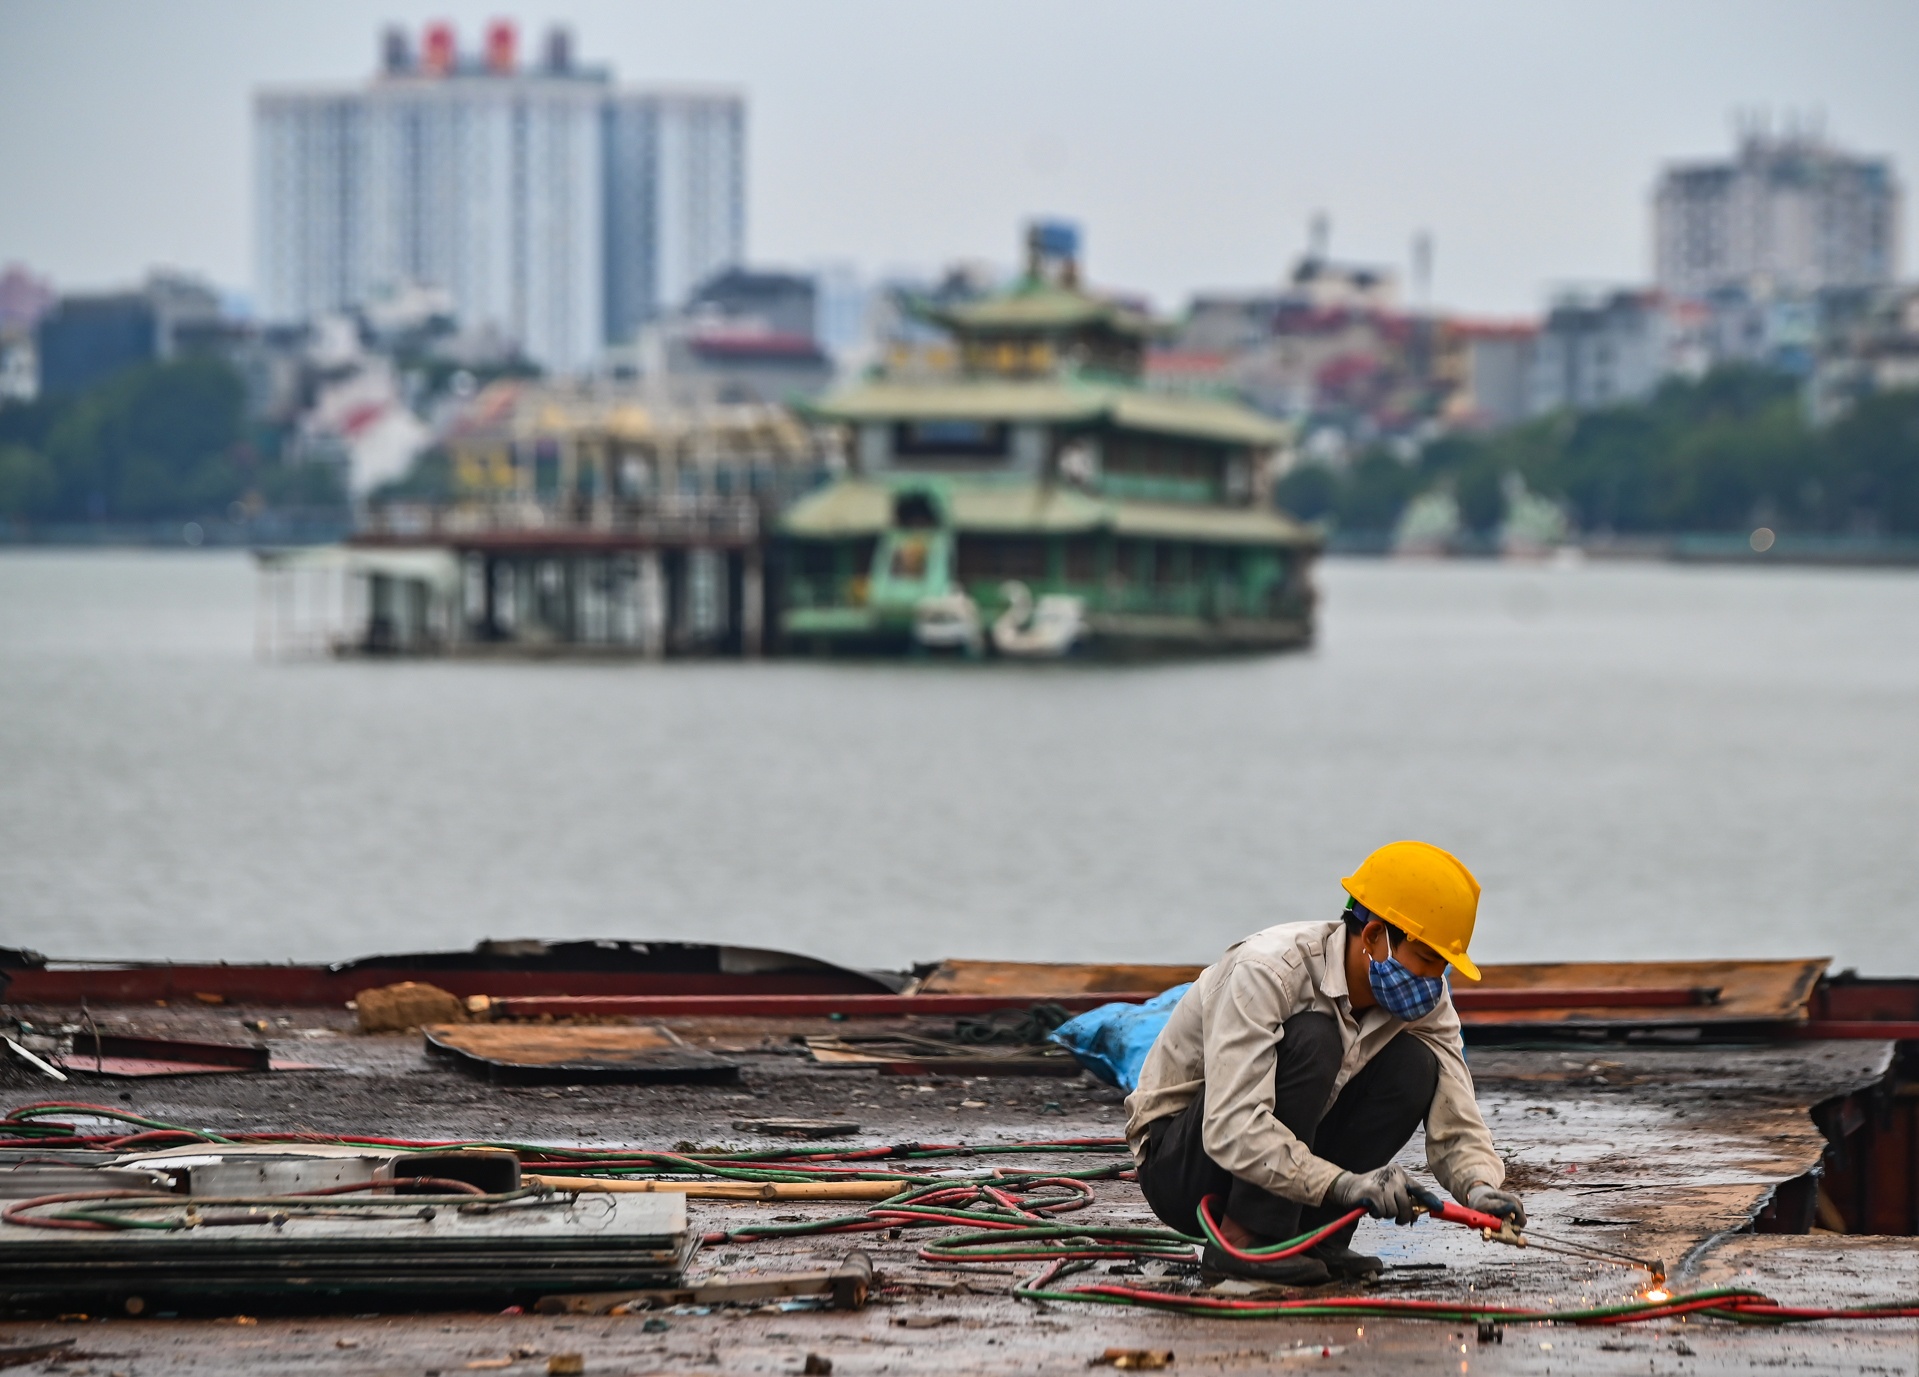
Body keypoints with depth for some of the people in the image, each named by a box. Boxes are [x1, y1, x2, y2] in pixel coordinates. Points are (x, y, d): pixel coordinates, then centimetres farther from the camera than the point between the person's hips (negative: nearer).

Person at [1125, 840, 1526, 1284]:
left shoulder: (1424, 1001, -7)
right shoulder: (1266, 972, -28)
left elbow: (1456, 1127, -10)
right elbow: (1232, 1131, -37)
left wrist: (1482, 1188, -32)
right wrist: (1343, 1184, -46)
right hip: (1178, 1165, -6)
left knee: (1414, 1065, -16)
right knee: (1310, 1039, -31)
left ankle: (1314, 1236, -11)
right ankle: (1243, 1241, -26)